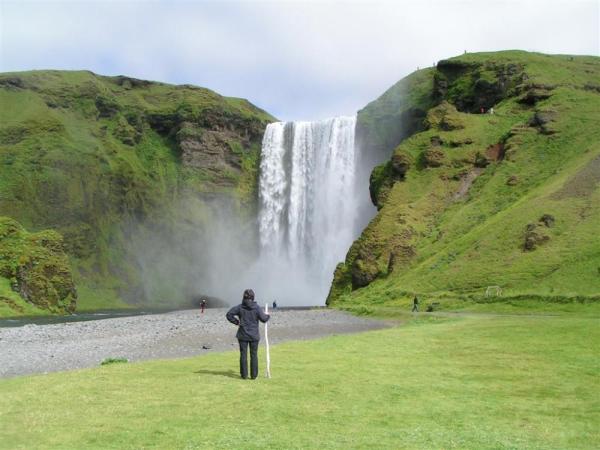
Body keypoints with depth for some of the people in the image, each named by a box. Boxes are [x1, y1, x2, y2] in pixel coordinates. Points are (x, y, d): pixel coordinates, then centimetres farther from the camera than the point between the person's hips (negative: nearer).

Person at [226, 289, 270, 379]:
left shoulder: (240, 307, -4)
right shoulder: (256, 307, -8)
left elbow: (229, 314, -7)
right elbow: (263, 319, -9)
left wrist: (236, 321, 3)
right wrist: (267, 315, 12)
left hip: (243, 335, 1)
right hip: (254, 335, -1)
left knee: (243, 354, 7)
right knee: (254, 355, 7)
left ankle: (244, 374, 9)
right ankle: (254, 375, 9)